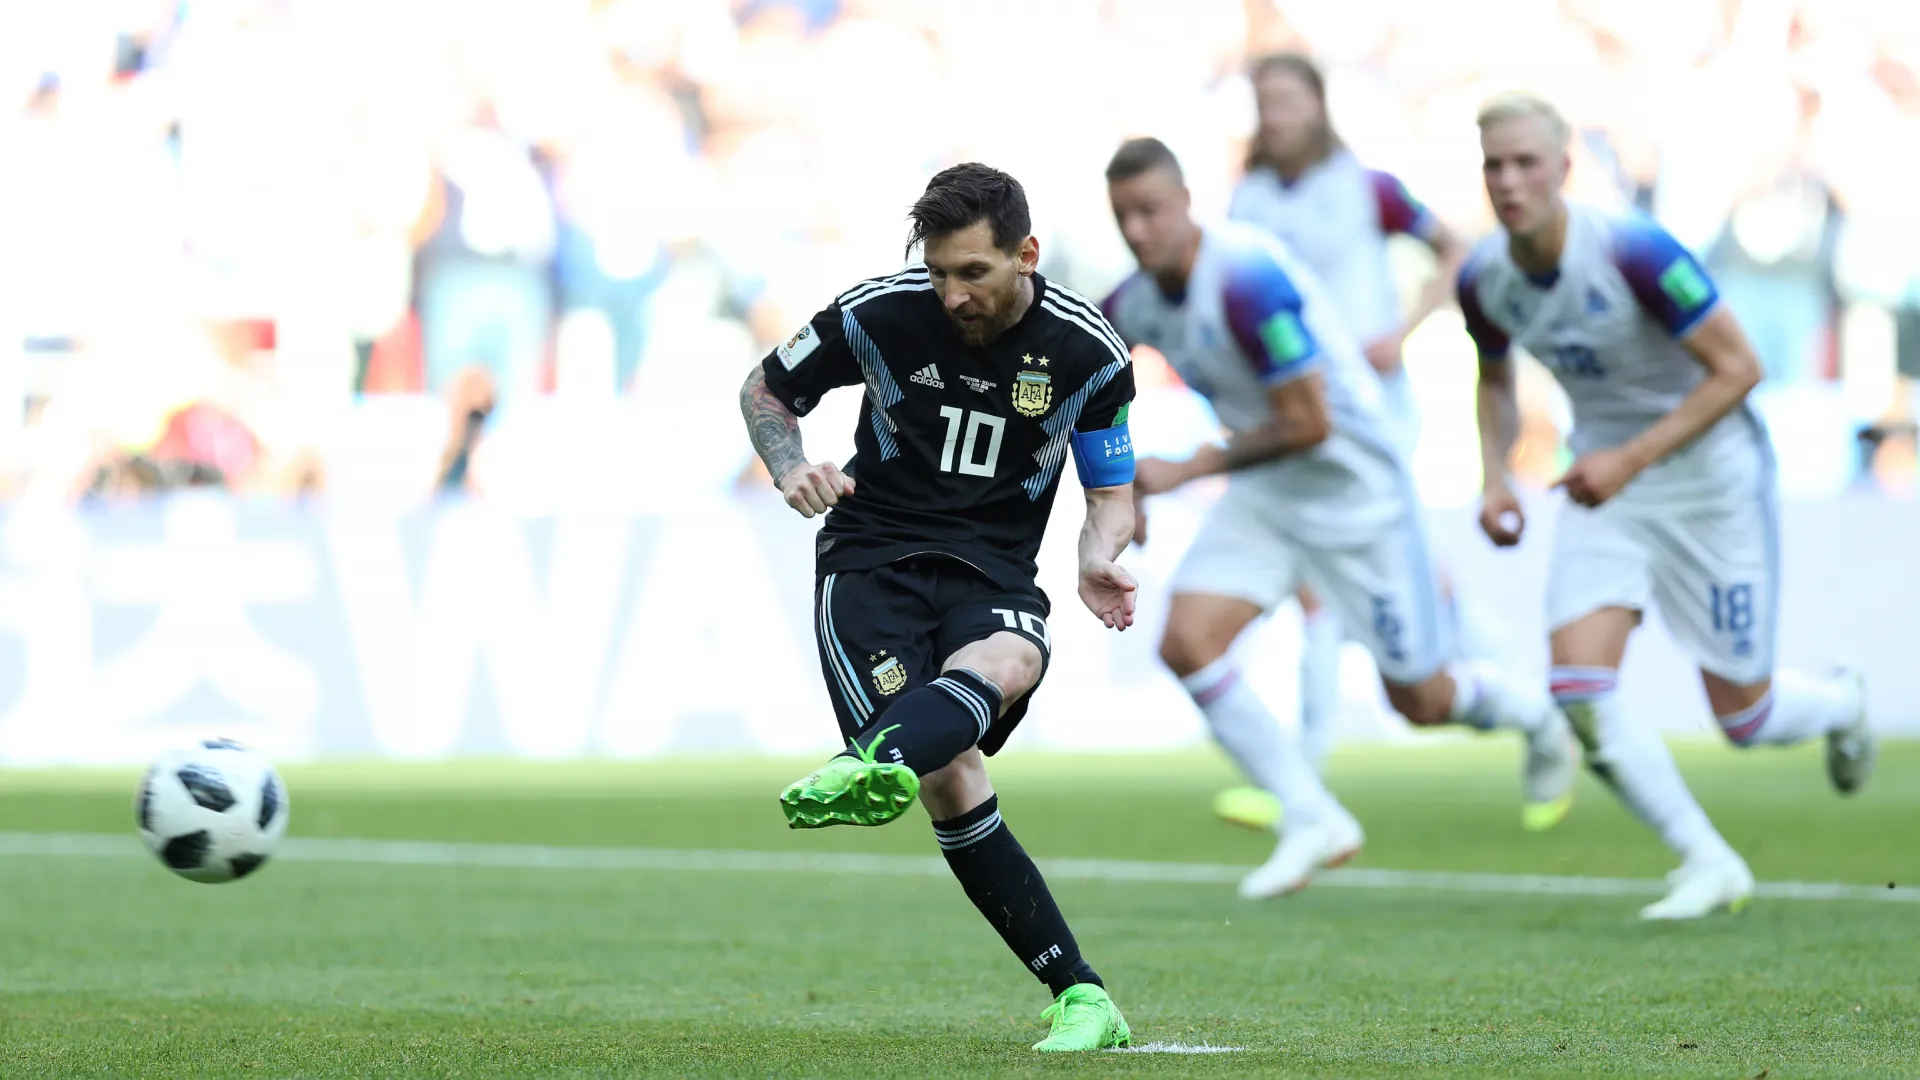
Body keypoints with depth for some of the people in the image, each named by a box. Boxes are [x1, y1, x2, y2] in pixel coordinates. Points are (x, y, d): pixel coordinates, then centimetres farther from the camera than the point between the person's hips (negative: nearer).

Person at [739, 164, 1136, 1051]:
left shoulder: (1088, 351, -3)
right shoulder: (878, 313, -5)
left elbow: (1112, 491, 10)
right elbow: (766, 389, 11)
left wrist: (1099, 558, -13)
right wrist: (791, 469, -10)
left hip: (993, 577, 1)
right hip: (873, 557, -1)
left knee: (1009, 662, -38)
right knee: (949, 776, -23)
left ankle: (870, 765, -69)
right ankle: (1078, 996, -22)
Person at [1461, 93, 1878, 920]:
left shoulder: (1634, 253, -27)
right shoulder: (1484, 280, -8)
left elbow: (1738, 368, -21)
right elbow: (1495, 379, 14)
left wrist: (1633, 458, -28)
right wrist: (1495, 479, -3)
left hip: (1711, 477, -5)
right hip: (1606, 483, 5)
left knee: (1743, 717, 3)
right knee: (1578, 686, -17)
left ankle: (1841, 704, 40)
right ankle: (1707, 864, -3)